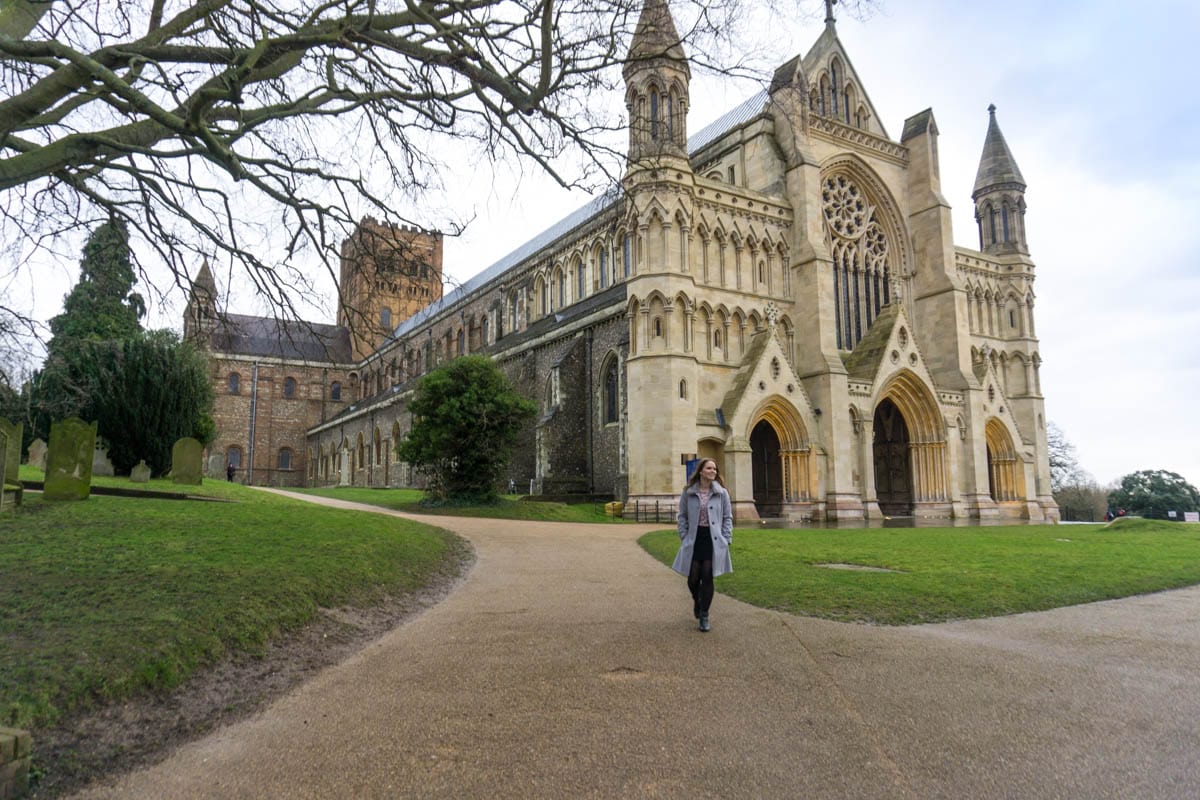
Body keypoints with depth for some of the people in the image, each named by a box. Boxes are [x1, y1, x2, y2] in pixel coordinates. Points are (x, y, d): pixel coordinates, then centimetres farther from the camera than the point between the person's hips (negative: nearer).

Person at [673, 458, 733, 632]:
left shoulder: (722, 493, 1)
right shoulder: (688, 492, 0)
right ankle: (697, 601, 38)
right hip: (694, 539, 0)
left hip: (713, 541, 0)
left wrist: (726, 539, -1)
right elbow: (682, 516, 6)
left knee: (707, 578, 0)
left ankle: (704, 616, 13)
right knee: (693, 578, 4)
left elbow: (728, 517, 5)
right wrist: (684, 537, -1)